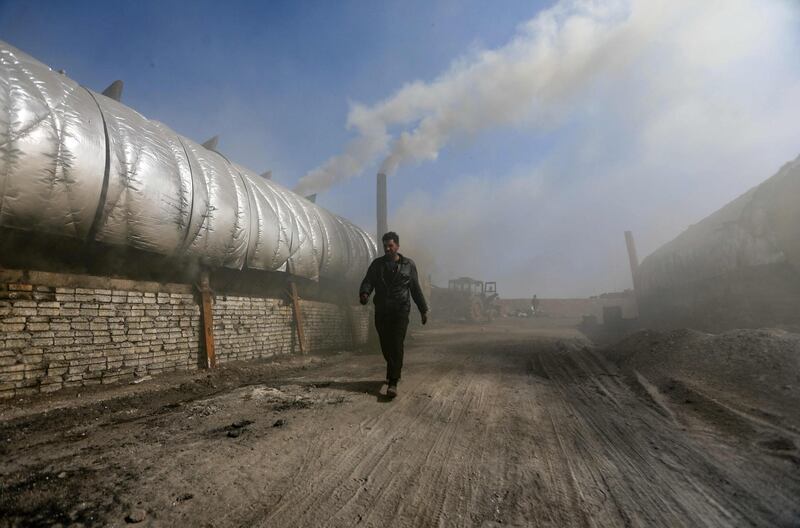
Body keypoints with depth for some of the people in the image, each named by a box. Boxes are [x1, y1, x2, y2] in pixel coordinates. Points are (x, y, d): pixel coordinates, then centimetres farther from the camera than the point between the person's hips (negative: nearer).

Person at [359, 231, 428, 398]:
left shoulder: (408, 264, 7)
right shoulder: (377, 264, 10)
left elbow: (416, 289, 11)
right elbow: (368, 281, 0)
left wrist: (423, 309, 11)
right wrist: (364, 293, -23)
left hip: (400, 311, -2)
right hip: (381, 311, 3)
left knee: (396, 346, -10)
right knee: (386, 346, 10)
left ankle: (393, 383, -8)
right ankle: (393, 373, 34)